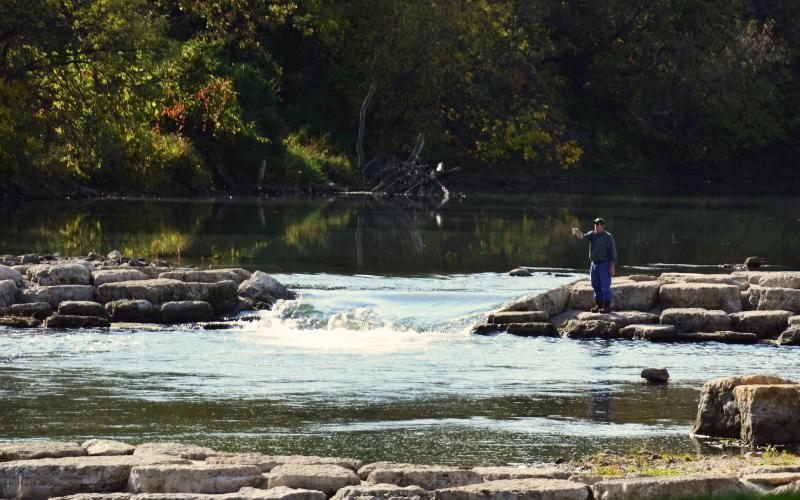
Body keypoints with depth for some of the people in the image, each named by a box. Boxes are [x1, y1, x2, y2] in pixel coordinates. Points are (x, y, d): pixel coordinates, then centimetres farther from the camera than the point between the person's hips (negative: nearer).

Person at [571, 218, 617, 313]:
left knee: (605, 286, -5)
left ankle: (607, 306, -2)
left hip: (604, 265, -6)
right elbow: (582, 237, -11)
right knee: (596, 285, 9)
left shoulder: (608, 237, -9)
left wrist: (612, 267, -16)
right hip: (594, 264, 6)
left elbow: (613, 252, -10)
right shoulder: (592, 234, 6)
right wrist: (578, 233, -36)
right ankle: (598, 305, 18)